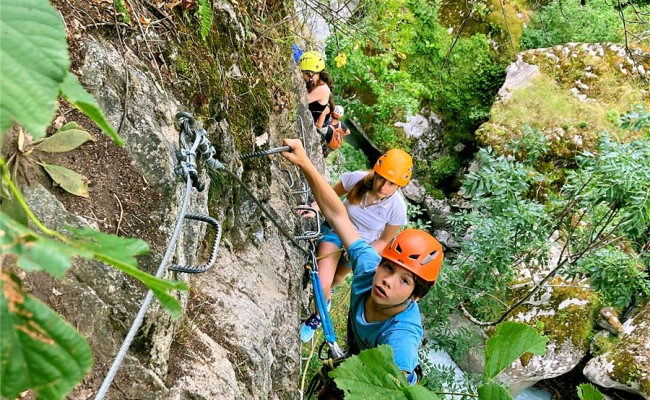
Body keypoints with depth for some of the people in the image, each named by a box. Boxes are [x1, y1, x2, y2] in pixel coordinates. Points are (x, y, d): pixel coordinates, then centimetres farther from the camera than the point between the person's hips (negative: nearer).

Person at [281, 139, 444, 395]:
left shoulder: (401, 336, -43)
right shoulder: (368, 266, -31)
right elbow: (337, 214, -29)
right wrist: (304, 163, -34)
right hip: (356, 363, 5)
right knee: (325, 395, 24)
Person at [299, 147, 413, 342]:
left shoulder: (397, 208, -30)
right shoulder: (357, 178, -30)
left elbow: (384, 240, -13)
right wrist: (315, 207, -28)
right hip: (336, 230, 0)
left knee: (337, 277, 26)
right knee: (322, 284, -13)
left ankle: (326, 290, 65)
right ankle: (319, 314, 23)